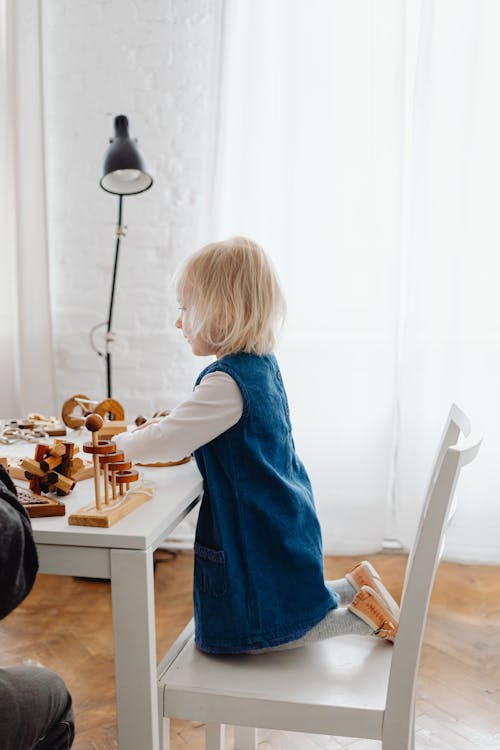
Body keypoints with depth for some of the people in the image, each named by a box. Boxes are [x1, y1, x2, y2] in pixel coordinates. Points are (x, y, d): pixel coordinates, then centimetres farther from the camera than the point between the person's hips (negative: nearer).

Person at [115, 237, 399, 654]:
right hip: (282, 522, 9)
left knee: (249, 637, 6)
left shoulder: (227, 383, -27)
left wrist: (118, 443, -10)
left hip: (258, 537, -9)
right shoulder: (263, 365, 3)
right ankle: (353, 588, 22)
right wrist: (167, 426, 6)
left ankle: (361, 617, 4)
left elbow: (162, 445, -27)